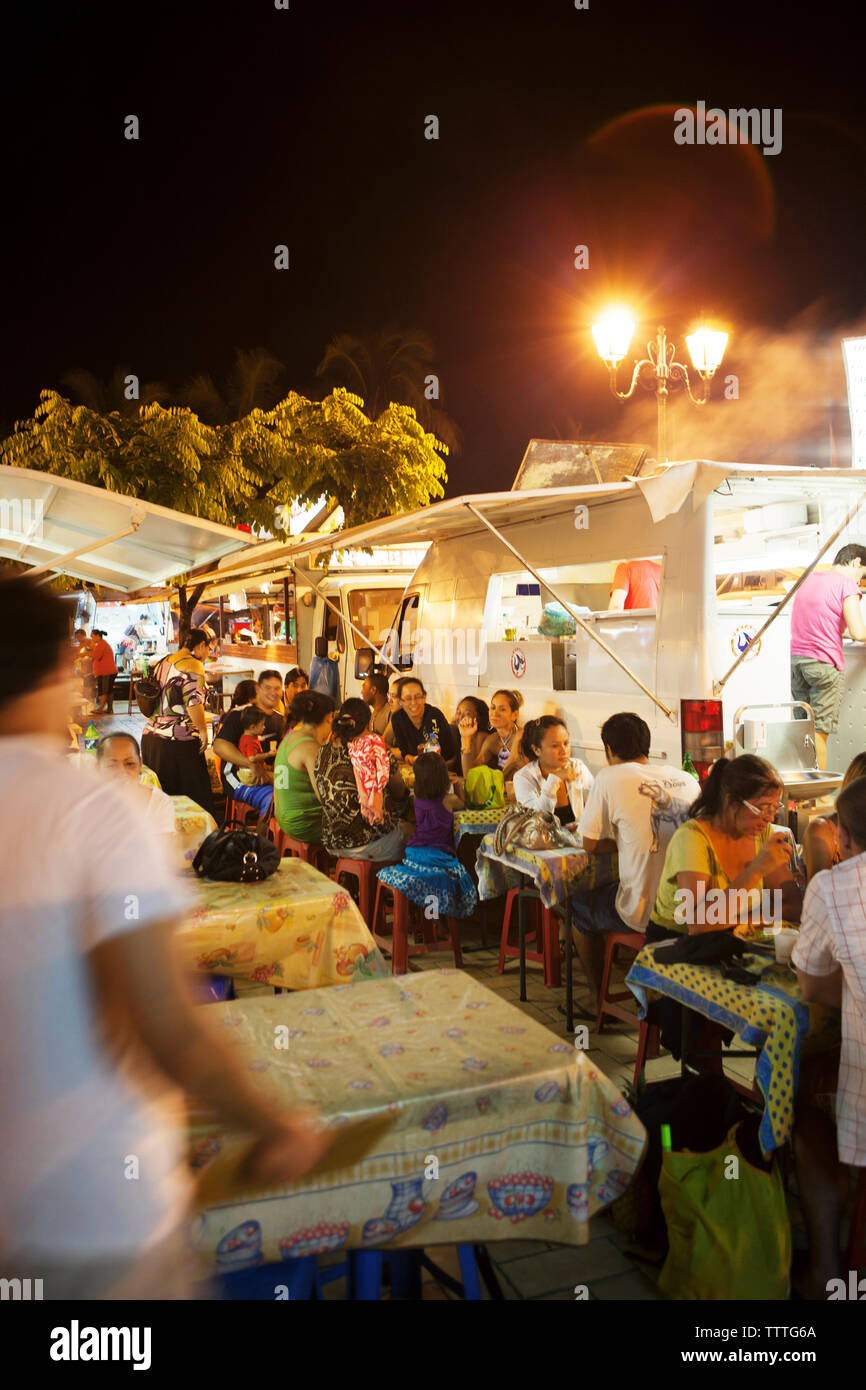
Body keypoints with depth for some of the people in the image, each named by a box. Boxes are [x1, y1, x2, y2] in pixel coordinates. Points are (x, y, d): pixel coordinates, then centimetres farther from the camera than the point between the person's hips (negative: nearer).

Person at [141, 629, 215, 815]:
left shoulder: (162, 663, 16)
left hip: (150, 736, 8)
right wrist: (203, 730, -11)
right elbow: (193, 702, -21)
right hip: (178, 741, -8)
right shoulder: (193, 665, -10)